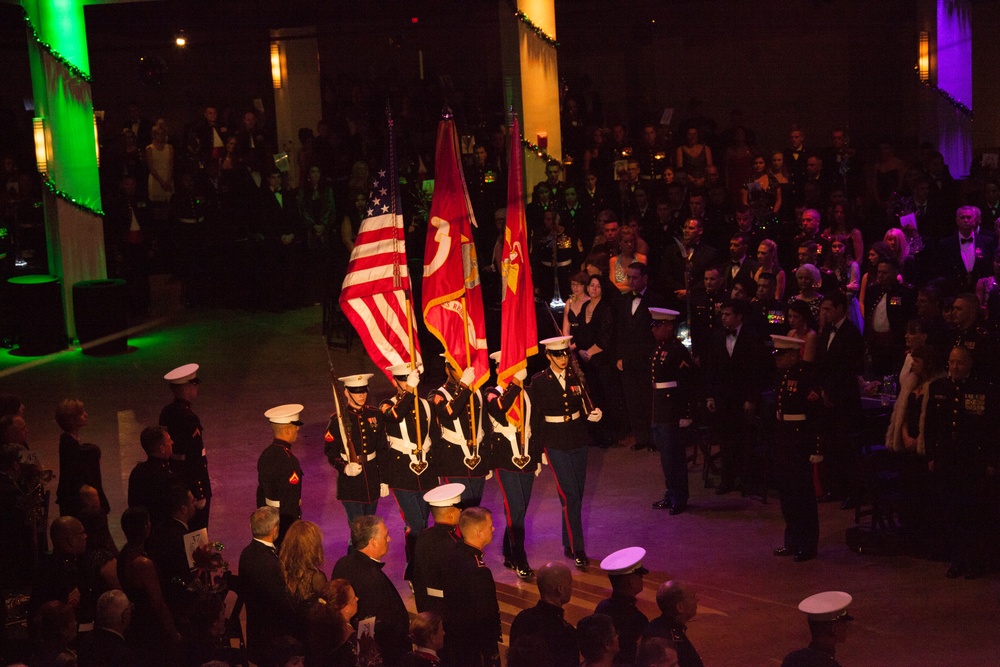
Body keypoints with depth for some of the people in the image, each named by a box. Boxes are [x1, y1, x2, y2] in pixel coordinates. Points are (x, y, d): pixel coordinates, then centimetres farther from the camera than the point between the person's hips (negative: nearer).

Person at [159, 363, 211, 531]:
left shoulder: (166, 412, 2)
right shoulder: (189, 418, -24)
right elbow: (195, 456, -23)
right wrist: (200, 494, -19)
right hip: (192, 479, -9)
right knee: (196, 530, 2)